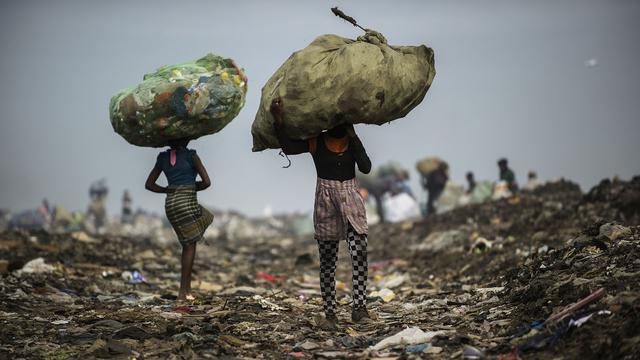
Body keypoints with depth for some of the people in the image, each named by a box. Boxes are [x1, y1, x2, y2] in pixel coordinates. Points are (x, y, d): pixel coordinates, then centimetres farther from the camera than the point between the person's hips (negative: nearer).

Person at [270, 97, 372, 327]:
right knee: (327, 260, 3)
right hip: (326, 201, -1)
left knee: (359, 252, -17)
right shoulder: (315, 142, -2)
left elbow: (366, 168, -9)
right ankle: (329, 313, 8)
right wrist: (279, 122, -33)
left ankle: (359, 307, -18)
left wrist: (353, 137, -13)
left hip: (350, 199, 1)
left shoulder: (353, 142, 4)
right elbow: (288, 148, -18)